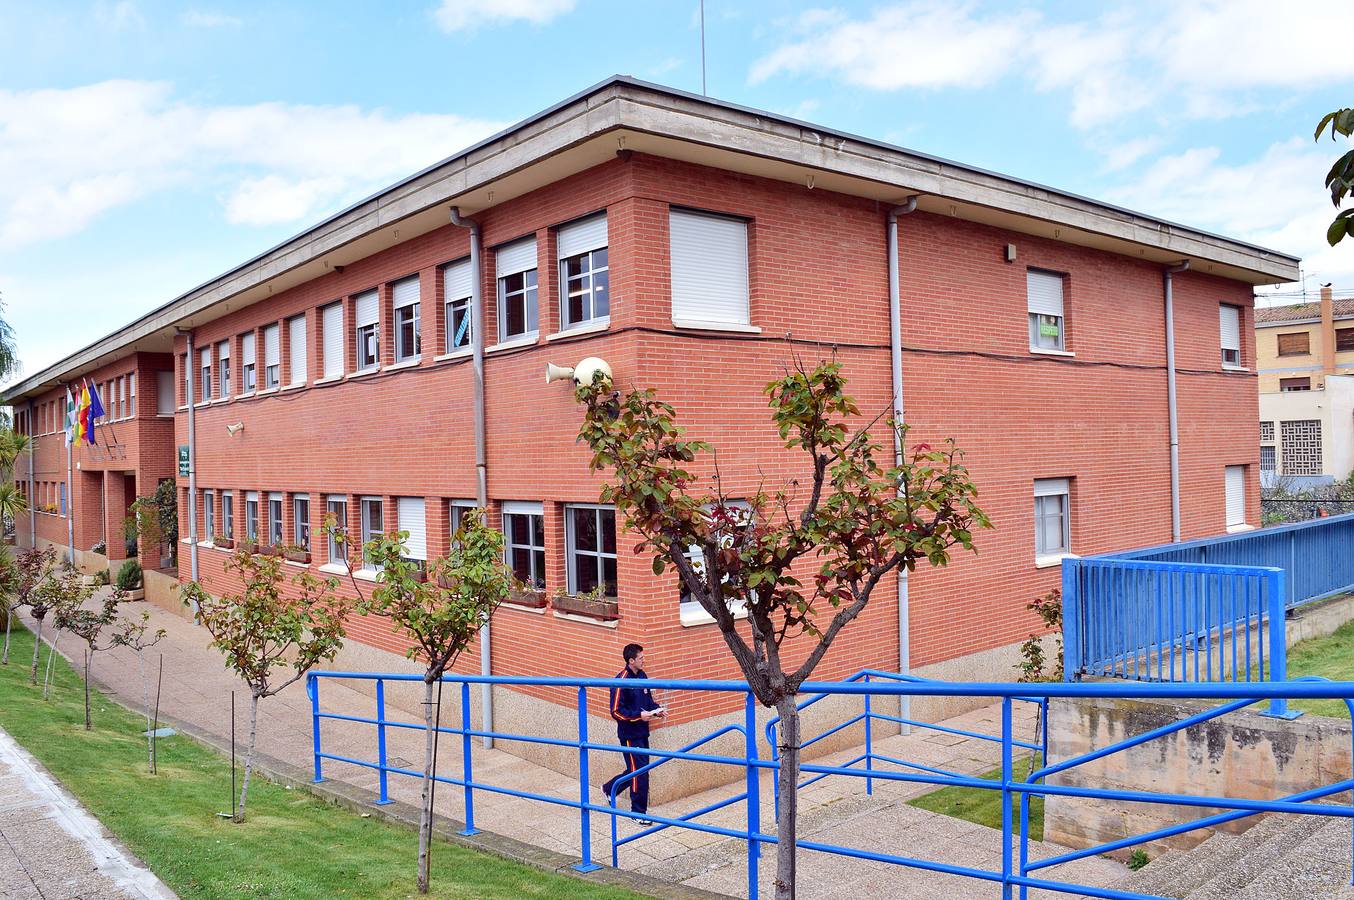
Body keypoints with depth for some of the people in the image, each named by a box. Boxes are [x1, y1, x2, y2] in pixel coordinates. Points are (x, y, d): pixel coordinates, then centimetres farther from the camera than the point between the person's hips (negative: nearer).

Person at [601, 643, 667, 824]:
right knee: (640, 772, -3)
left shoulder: (642, 676, 5)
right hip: (629, 734, -8)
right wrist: (639, 715, -23)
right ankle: (638, 813, 12)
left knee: (637, 769, 17)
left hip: (642, 732, 8)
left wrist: (657, 709, 1)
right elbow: (616, 712, -19)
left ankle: (609, 788, 39)